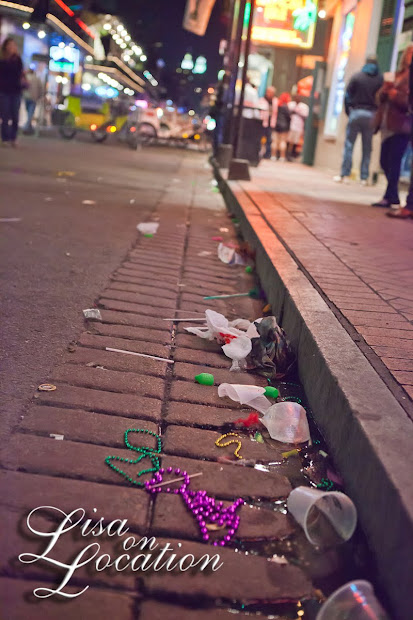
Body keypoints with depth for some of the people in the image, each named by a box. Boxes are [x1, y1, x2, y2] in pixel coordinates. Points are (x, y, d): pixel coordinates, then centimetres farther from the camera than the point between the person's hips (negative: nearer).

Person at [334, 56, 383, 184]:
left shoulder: (357, 76, 3)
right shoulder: (380, 79, 4)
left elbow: (348, 96, -1)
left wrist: (348, 112, 8)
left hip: (356, 112, -1)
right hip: (372, 115, 1)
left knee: (349, 144, 2)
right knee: (367, 147, 5)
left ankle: (344, 174, -2)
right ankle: (364, 177, 4)